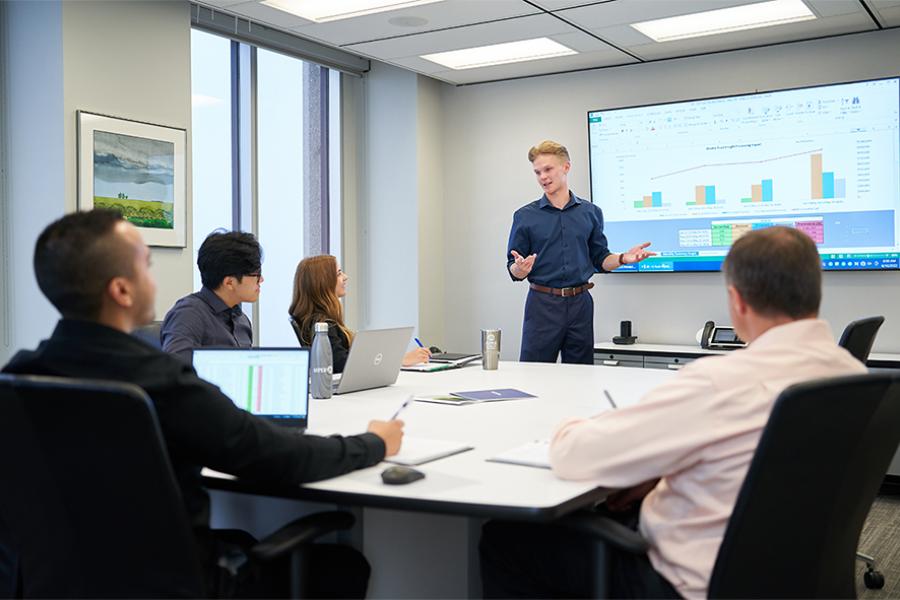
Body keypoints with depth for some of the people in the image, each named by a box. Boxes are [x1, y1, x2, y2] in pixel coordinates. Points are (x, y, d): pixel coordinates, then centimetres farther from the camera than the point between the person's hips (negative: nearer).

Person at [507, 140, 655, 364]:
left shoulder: (591, 213, 9)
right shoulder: (525, 216, 2)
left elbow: (599, 259, 12)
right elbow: (513, 270, 1)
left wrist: (623, 258, -7)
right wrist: (520, 268, -22)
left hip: (580, 303, 2)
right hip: (542, 303, -2)